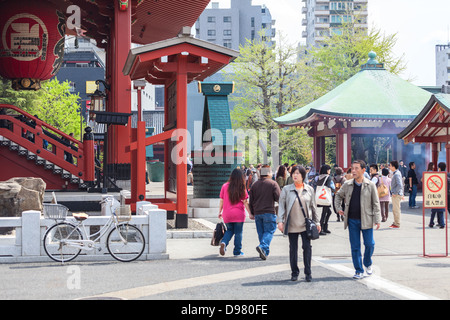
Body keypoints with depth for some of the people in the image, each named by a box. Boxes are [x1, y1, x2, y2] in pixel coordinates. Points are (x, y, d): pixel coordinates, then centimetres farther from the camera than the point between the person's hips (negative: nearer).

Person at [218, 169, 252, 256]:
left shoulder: (225, 186, -1)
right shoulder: (242, 188, -7)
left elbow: (221, 201, 4)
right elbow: (245, 202, -7)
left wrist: (220, 212, 14)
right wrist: (250, 213, -1)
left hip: (227, 214, 3)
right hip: (239, 214, -2)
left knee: (229, 230, 19)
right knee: (238, 232, 9)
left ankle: (223, 242, -6)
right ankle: (237, 251, 13)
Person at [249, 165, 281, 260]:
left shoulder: (255, 185, 10)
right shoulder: (273, 184, -4)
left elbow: (251, 201, 13)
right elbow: (279, 198, -8)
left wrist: (252, 213, 19)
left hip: (257, 213, 4)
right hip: (269, 212, -4)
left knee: (261, 232, 11)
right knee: (269, 231, -2)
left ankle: (264, 252, 10)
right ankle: (263, 247, -25)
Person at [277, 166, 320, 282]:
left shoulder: (309, 189, 7)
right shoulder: (286, 189, 2)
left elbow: (313, 206, 13)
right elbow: (281, 205, 0)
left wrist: (316, 222, 13)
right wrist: (280, 221, -9)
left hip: (306, 224, 0)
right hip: (292, 224, 0)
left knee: (307, 247, -4)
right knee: (293, 248, 6)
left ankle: (308, 273, 5)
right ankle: (294, 272, 17)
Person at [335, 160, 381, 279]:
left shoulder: (370, 185, -4)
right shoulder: (347, 185, 3)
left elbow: (376, 203, -1)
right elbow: (338, 195, 22)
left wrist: (377, 219, -5)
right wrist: (339, 208, 9)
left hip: (366, 219, -2)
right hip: (352, 220, 2)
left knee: (369, 244, 2)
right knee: (355, 246, 4)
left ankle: (367, 264, 29)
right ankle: (358, 270, 13)